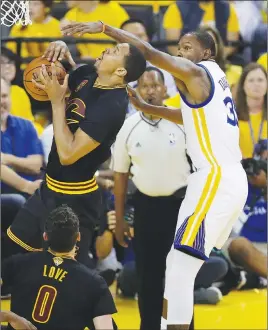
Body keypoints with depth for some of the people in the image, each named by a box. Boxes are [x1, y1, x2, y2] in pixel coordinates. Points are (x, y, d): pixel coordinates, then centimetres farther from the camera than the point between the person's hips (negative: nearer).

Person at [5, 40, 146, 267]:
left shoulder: (112, 106, -26)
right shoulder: (88, 76, -2)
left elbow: (67, 154, -29)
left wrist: (57, 101, -24)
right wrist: (59, 49, -4)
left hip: (74, 201, -9)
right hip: (50, 189, 9)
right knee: (12, 250, 21)